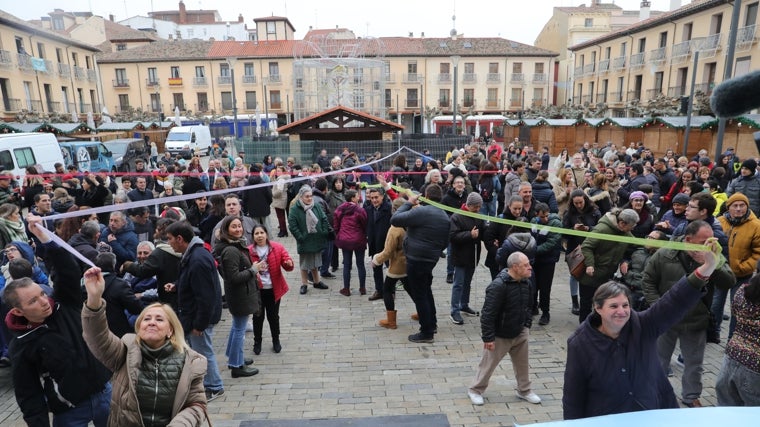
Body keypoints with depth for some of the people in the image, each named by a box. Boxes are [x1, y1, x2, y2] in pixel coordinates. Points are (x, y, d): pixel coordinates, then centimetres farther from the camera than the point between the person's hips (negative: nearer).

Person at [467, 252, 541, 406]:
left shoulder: (525, 283, -2)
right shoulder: (498, 286, -29)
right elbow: (488, 314, -27)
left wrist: (527, 325, 12)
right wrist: (488, 337, -25)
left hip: (520, 333, 7)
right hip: (500, 335, -7)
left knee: (523, 363, 18)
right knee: (488, 363, 8)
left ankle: (524, 390, 40)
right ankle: (475, 390, 27)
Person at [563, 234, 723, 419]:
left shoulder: (643, 326, -12)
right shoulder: (581, 343, -17)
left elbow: (676, 301, -26)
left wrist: (707, 268, -38)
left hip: (652, 418, 3)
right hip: (605, 422, -3)